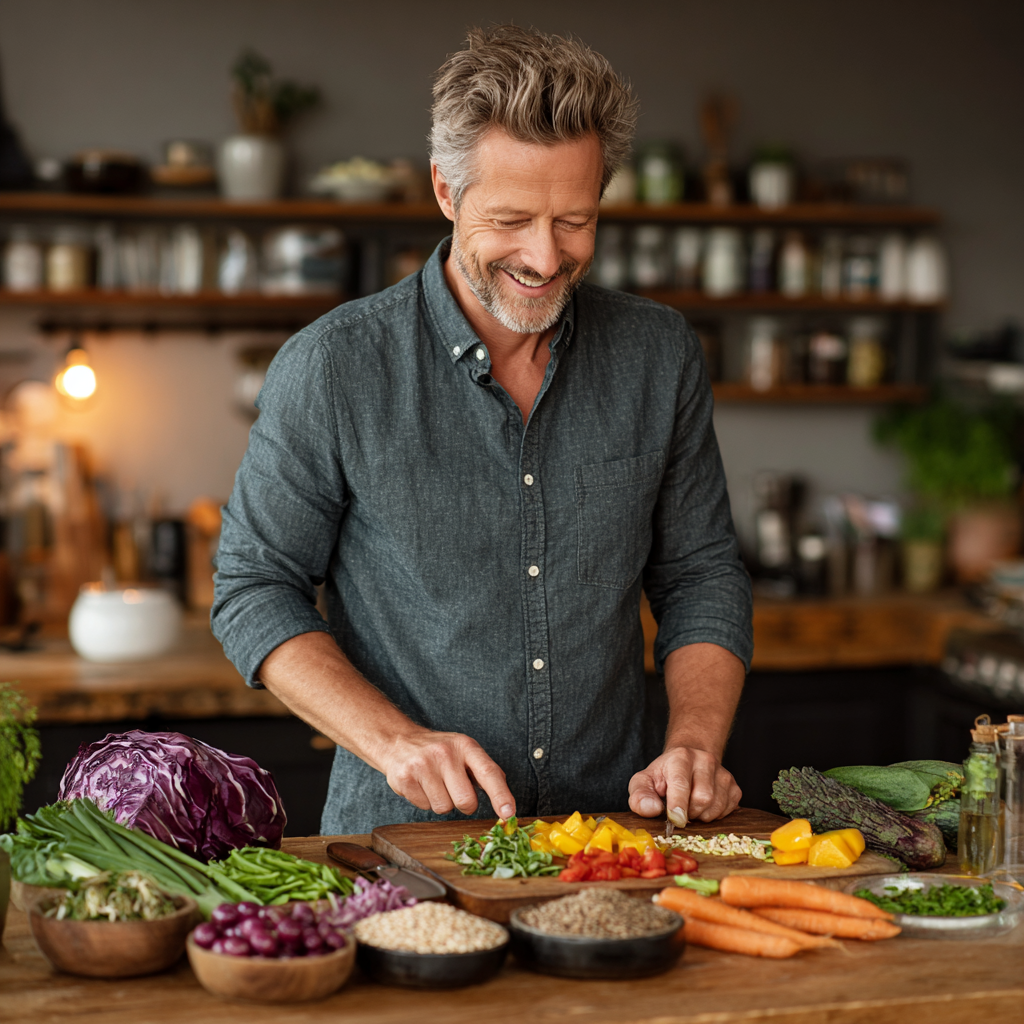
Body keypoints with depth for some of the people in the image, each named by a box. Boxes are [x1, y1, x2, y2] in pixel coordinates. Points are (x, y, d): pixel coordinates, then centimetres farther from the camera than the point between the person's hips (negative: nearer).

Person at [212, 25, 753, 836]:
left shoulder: (661, 357, 6)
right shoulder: (331, 369, -5)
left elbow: (701, 578, 12)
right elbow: (254, 591, 1)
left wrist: (694, 748, -4)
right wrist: (395, 740, -12)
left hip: (618, 825, 3)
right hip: (405, 833, -2)